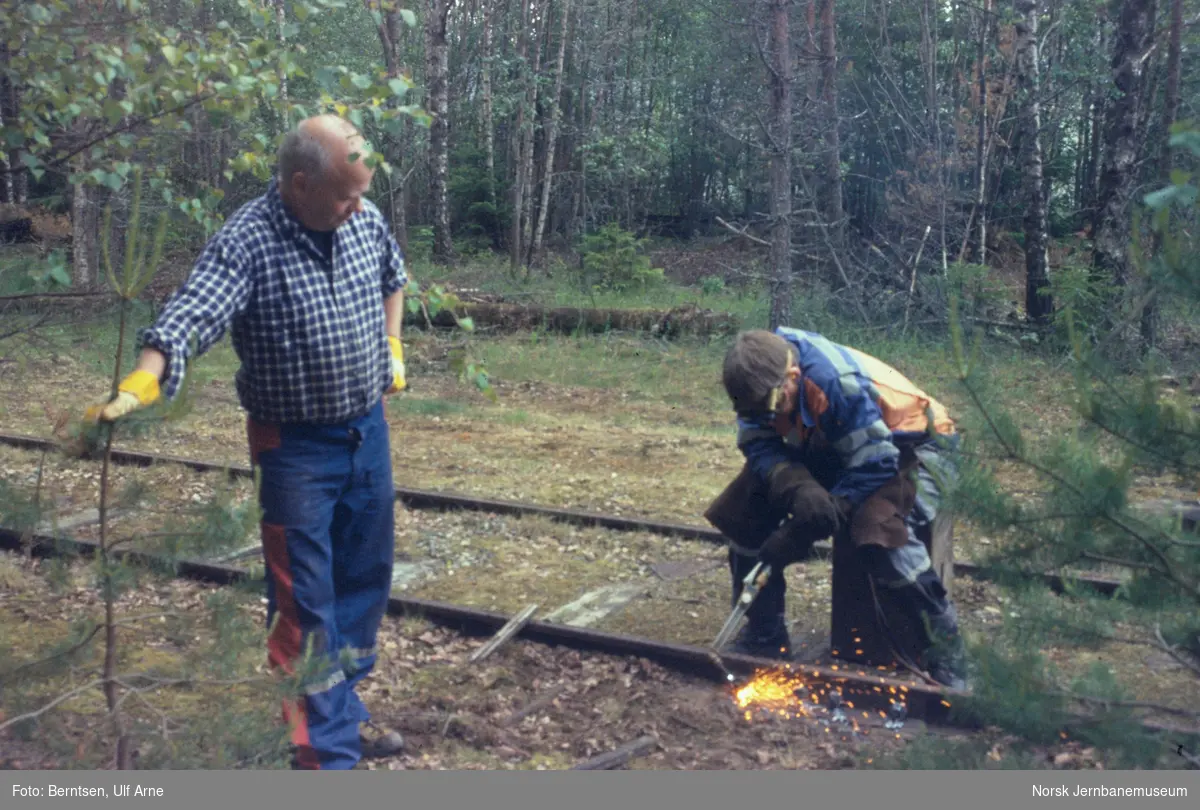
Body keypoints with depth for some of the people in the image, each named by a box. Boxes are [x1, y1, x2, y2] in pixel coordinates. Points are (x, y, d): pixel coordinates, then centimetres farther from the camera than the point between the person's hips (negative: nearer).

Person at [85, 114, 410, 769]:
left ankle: (339, 707, 38)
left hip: (369, 429, 7)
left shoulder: (365, 220, -3)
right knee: (306, 602, -1)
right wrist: (143, 381, -55)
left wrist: (392, 347, 12)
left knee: (366, 575, 18)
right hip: (297, 446, -6)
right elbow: (191, 316, -37)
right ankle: (327, 751, 12)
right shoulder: (246, 244, -22)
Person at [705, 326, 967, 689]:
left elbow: (875, 465, -32)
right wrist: (797, 487, -37)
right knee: (744, 504, -11)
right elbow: (759, 445, -14)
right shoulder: (763, 381, -16)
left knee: (878, 527, -38)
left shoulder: (841, 383, -36)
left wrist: (807, 528, -33)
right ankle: (763, 635, 5)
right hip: (833, 447, 7)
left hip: (913, 443, -7)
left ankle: (945, 656, -19)